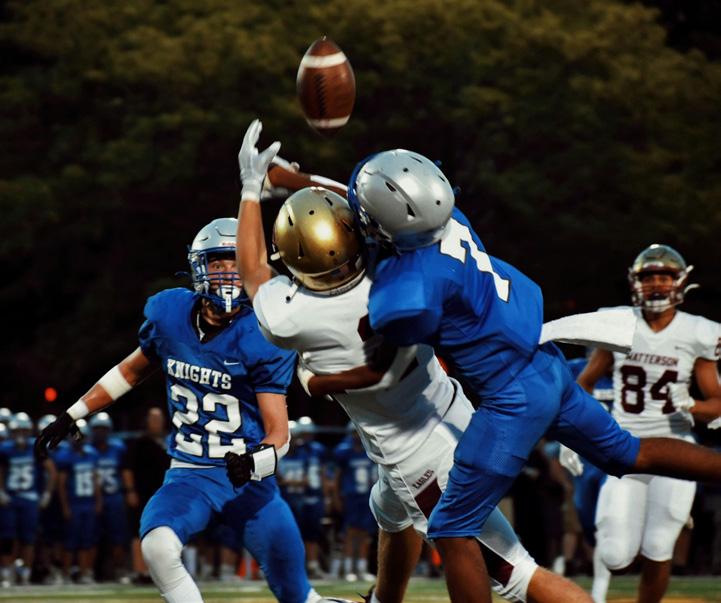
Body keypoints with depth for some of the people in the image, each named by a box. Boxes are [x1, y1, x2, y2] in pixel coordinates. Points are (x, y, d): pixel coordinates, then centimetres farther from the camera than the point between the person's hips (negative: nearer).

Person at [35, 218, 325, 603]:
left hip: (250, 478, -2)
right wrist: (71, 416, 19)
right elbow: (132, 371, 17)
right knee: (158, 547, -31)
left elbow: (279, 432, -12)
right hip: (190, 475, 2)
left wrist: (257, 461, -34)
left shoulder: (259, 340, -13)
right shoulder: (170, 316, -3)